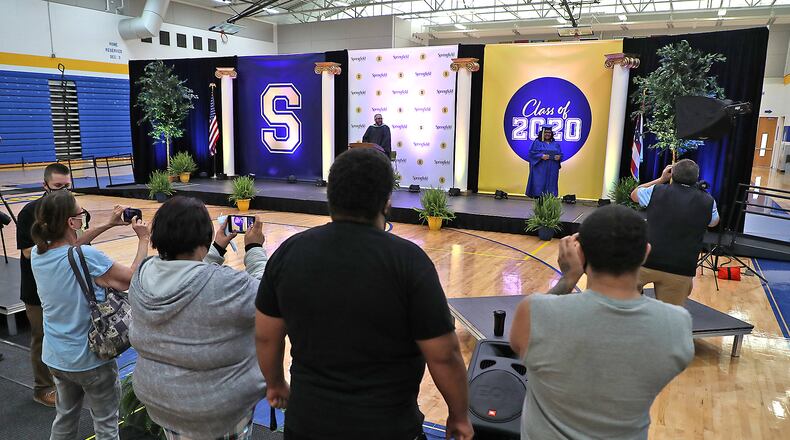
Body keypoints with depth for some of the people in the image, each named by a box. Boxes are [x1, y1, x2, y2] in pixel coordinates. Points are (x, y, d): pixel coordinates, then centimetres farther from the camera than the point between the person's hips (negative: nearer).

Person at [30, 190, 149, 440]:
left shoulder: (37, 255, -6)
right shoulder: (87, 257, -27)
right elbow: (134, 278, -17)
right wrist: (143, 239, -6)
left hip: (55, 356, 7)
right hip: (90, 359, -6)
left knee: (65, 418, 26)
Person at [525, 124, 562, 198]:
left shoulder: (555, 144, 16)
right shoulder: (537, 142, 3)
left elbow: (561, 154, 16)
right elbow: (532, 153, -5)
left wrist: (559, 157, -7)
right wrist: (541, 156, -18)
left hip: (552, 170, 4)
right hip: (540, 169, -4)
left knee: (551, 185, 3)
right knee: (539, 185, -8)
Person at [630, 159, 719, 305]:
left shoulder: (656, 191, 1)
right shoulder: (707, 201, 2)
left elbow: (634, 195, 24)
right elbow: (714, 222, 26)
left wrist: (661, 179, 27)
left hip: (646, 262, 0)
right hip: (680, 271, 1)